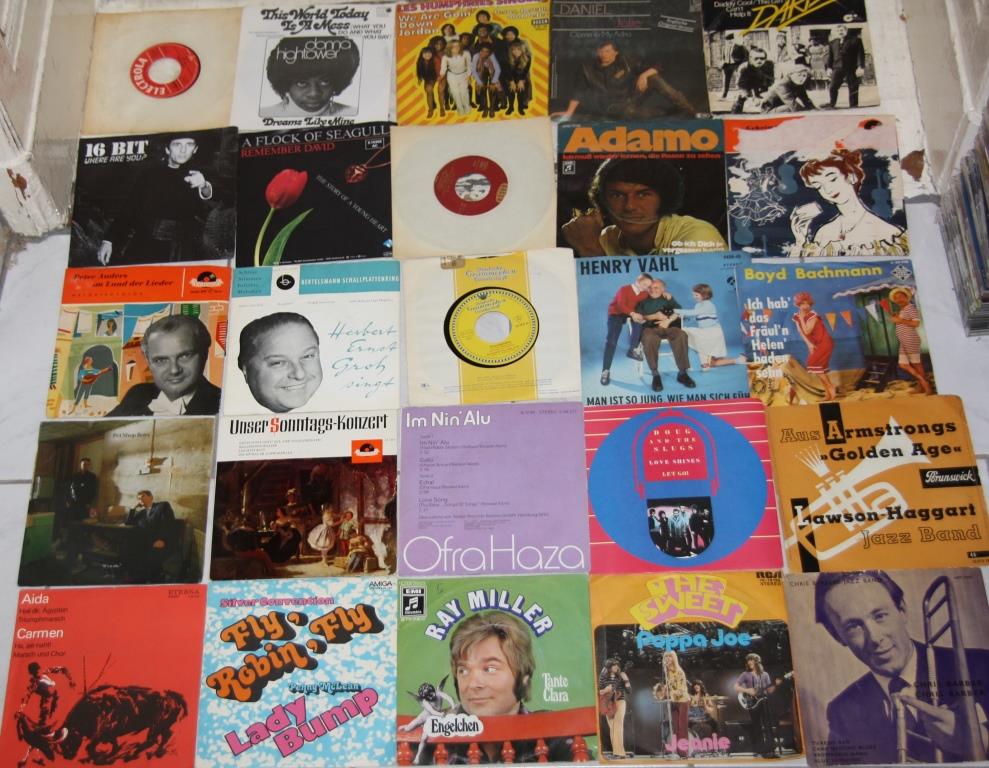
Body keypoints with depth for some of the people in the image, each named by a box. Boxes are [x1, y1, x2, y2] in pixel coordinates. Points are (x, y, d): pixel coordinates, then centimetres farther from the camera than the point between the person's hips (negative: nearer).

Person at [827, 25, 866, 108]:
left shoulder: (855, 40, 6)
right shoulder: (832, 43, 16)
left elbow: (860, 54, 0)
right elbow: (830, 56, 15)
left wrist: (861, 67, -10)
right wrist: (828, 67, -1)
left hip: (852, 69, -2)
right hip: (838, 68, 2)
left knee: (853, 89, 0)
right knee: (832, 87, -14)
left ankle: (853, 106, 5)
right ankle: (831, 104, -13)